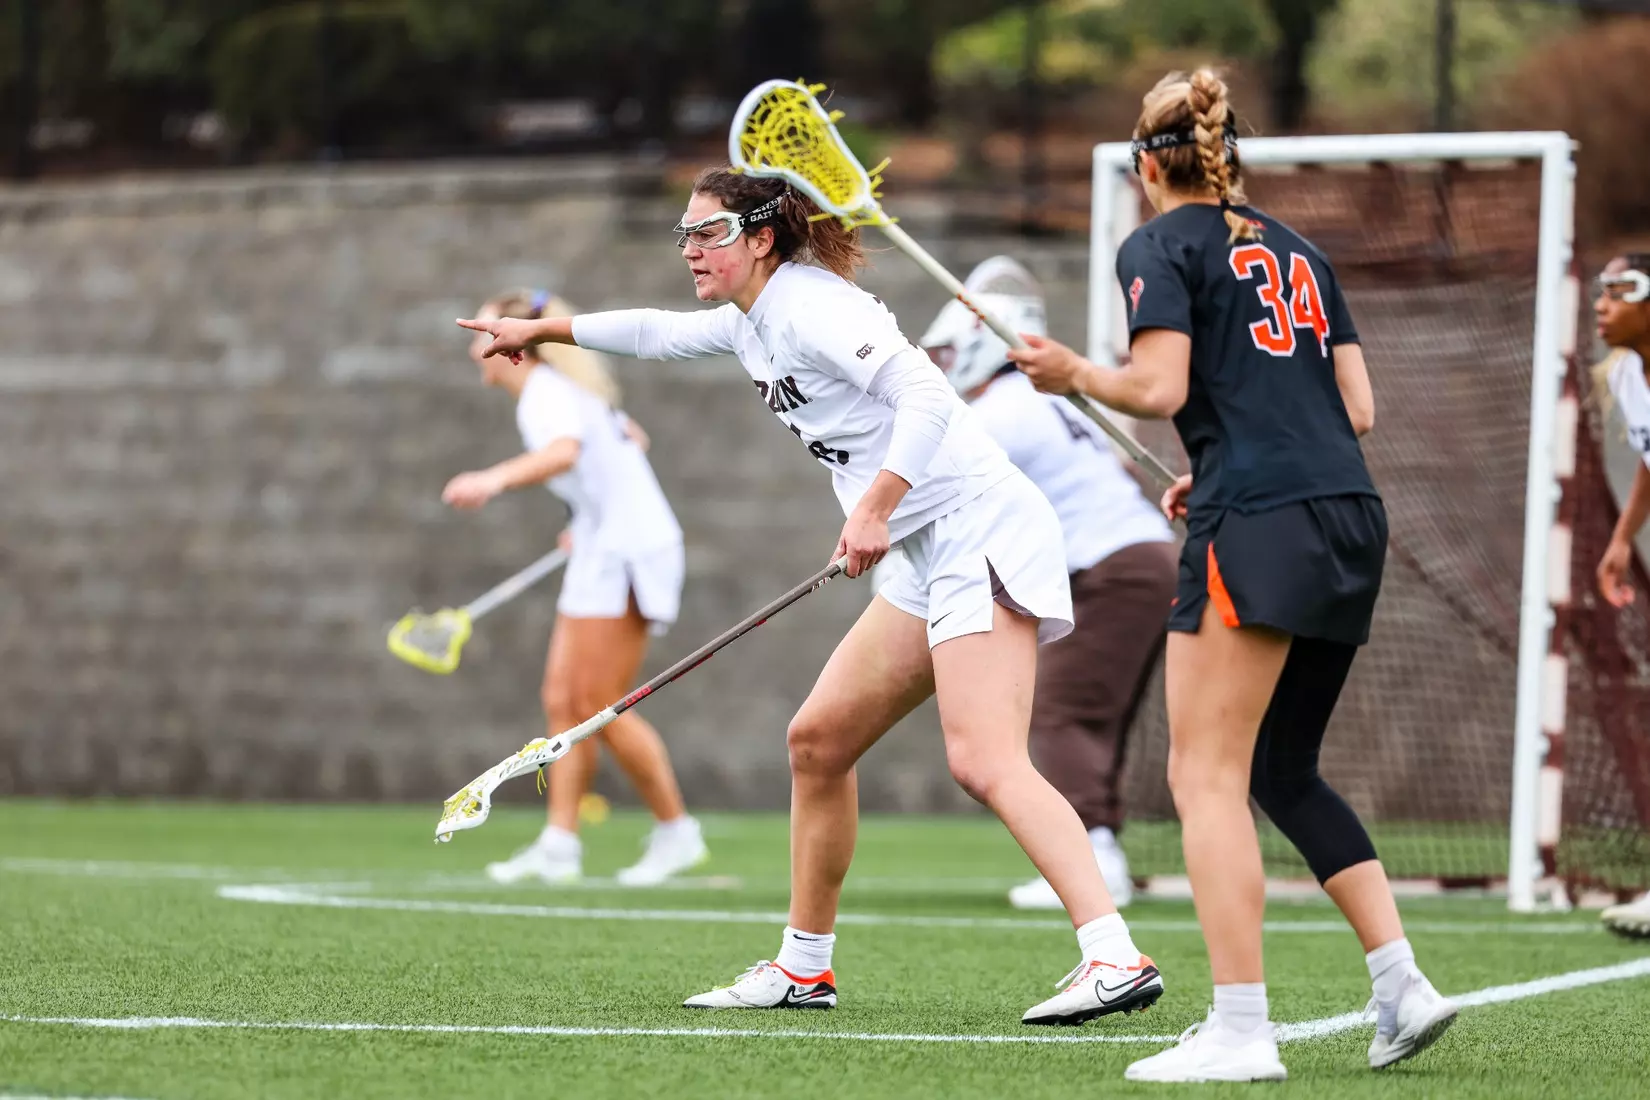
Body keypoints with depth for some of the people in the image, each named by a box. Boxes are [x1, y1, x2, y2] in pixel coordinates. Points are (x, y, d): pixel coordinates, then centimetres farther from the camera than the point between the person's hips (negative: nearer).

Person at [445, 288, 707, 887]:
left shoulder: (546, 396, -16)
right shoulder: (566, 390, 15)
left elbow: (565, 451, -40)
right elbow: (631, 437, 31)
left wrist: (496, 478, -56)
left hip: (625, 556, -10)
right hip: (602, 553, 10)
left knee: (599, 707, -8)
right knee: (561, 702, 4)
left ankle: (676, 831, 3)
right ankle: (560, 844, 2)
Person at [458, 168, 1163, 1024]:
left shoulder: (810, 306, -12)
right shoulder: (751, 322, 18)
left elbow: (925, 395, -24)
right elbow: (660, 333, 39)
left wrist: (874, 508, -31)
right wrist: (544, 330, 47)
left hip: (979, 529, -10)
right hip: (931, 560, 10)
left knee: (985, 762, -23)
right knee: (816, 740, 14)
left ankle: (1115, 959, -33)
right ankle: (804, 966, 24)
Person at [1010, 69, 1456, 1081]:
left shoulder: (1161, 247, 2)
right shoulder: (1297, 250, 22)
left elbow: (1161, 389, -10)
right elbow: (1357, 407, 17)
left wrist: (1075, 374, 8)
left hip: (1258, 527, -7)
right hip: (1353, 519, 7)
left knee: (1208, 774, -4)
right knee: (1285, 771, 18)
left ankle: (1241, 1029, -11)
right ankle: (1404, 984, 8)